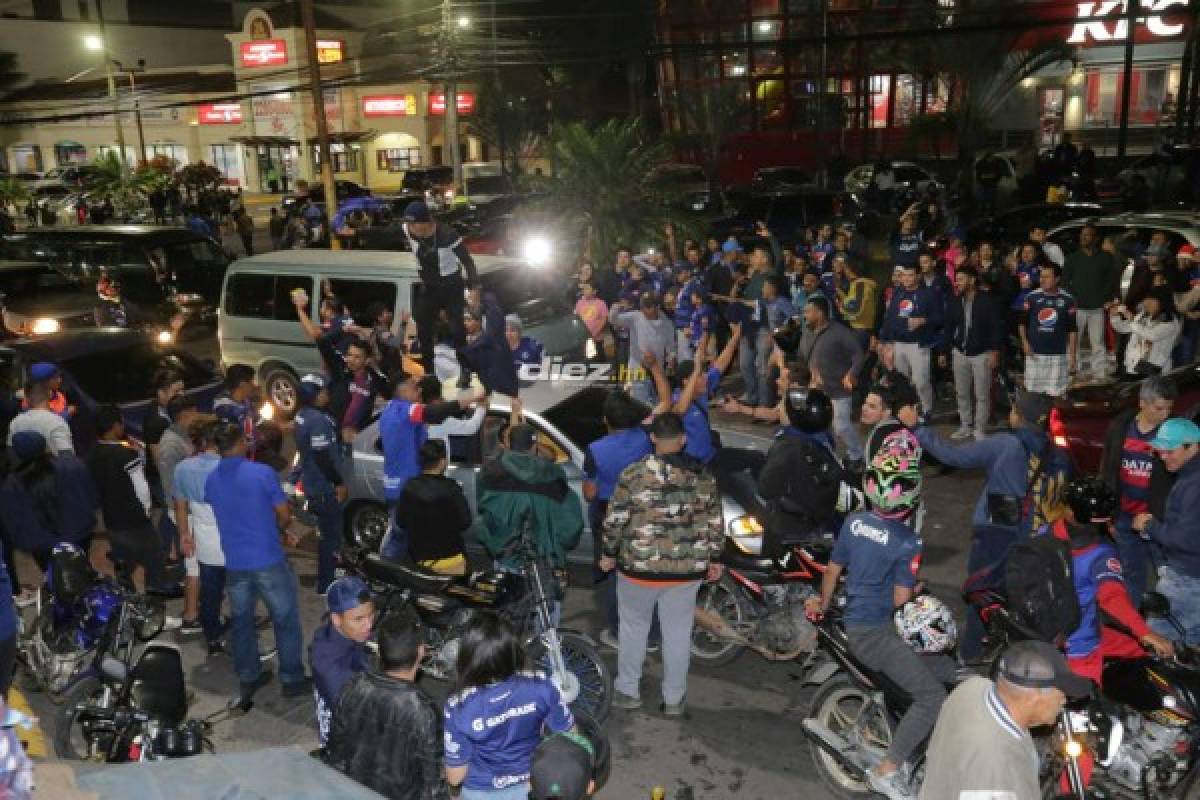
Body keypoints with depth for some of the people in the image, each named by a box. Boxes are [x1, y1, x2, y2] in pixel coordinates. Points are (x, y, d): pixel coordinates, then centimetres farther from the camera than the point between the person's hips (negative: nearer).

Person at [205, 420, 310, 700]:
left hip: (234, 564, 4)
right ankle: (293, 680, 15)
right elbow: (284, 514, -8)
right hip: (268, 560, -4)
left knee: (241, 621, 18)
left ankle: (248, 678, 28)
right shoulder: (262, 473, -14)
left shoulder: (211, 480, 2)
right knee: (286, 620, 9)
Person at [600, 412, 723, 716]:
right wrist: (714, 559, 16)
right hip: (687, 569, 2)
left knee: (633, 626, 16)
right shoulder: (703, 476, -1)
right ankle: (674, 699, 23)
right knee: (678, 632, 13)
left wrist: (609, 554, 6)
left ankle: (627, 690, 26)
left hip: (639, 566, -2)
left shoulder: (633, 474, -12)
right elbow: (715, 525, 4)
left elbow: (615, 521, -8)